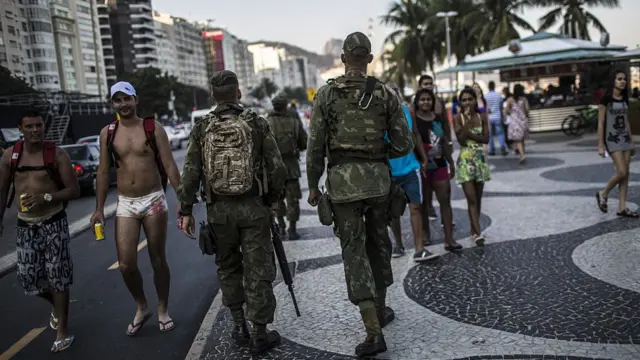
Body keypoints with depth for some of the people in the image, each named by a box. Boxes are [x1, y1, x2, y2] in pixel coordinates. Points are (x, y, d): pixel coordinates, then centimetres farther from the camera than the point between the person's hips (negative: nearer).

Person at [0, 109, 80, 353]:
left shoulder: (57, 155, -9)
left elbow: (74, 191, -9)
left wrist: (46, 197, -22)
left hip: (53, 223, -3)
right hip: (25, 225, 4)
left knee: (58, 277, 0)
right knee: (28, 278, 7)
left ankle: (63, 332, 11)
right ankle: (57, 306, 39)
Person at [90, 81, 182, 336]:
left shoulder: (153, 129, -3)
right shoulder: (107, 133, 4)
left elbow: (170, 166, -5)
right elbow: (103, 172, 8)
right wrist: (99, 208, 5)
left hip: (154, 200, -2)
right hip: (125, 204, 2)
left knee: (158, 260, 8)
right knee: (126, 264, -4)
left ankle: (163, 310, 25)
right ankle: (141, 307, 21)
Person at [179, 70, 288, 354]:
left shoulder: (201, 129, 0)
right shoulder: (257, 123, -4)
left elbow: (190, 174, -3)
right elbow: (277, 168, -4)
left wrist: (186, 211, 5)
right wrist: (273, 198, 12)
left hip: (218, 209, 2)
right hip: (253, 207, -2)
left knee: (228, 267, 19)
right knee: (257, 271, 5)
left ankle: (240, 327, 25)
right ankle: (259, 336, 12)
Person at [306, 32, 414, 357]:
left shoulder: (326, 94, -3)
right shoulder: (385, 93, 2)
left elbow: (315, 146, -3)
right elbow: (404, 144, 1)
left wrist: (312, 186, 7)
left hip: (342, 180, -2)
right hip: (378, 177, 2)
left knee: (354, 250, 1)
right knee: (378, 242, 19)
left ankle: (373, 332, -3)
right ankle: (380, 309, 34)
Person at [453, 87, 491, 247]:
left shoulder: (482, 117, 2)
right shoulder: (458, 118, -5)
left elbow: (485, 139, -6)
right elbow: (461, 139, -16)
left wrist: (469, 134, -15)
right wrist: (467, 120, -20)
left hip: (480, 159, 3)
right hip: (465, 160, -3)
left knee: (478, 198, 10)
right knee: (471, 199, -10)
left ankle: (474, 229, 23)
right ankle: (478, 233, -12)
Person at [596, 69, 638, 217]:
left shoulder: (624, 100, 10)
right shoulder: (606, 99, -9)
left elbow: (626, 122, 15)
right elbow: (601, 123, -10)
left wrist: (631, 142, 14)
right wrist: (600, 145, -14)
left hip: (624, 138, 7)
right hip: (612, 139, -7)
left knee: (626, 173, 2)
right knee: (622, 172, -14)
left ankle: (622, 208, 5)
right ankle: (603, 194, 10)